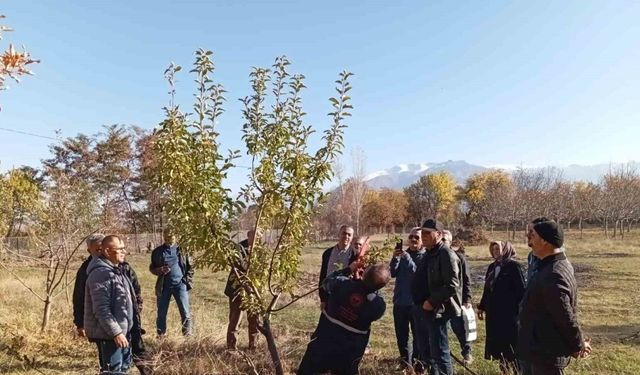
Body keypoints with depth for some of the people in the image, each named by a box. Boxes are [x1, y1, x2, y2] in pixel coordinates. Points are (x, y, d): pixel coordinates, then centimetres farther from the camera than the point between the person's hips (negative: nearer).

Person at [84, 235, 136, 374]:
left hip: (121, 329, 10)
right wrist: (115, 332, -25)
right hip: (108, 333, -10)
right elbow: (102, 309, -26)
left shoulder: (115, 270, 12)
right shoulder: (101, 273, -21)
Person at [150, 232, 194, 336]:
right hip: (164, 286, 1)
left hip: (180, 284, -1)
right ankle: (161, 336, 25)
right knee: (161, 313, 10)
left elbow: (190, 266, 9)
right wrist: (160, 270, -10)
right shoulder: (157, 251, 4)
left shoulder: (182, 249, 2)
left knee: (185, 312, 0)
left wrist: (188, 280, -3)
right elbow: (152, 268, 11)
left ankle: (188, 334, 11)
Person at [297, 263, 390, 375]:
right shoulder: (379, 305, -22)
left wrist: (348, 269, 6)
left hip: (323, 342, 0)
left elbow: (326, 282, 0)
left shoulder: (342, 284, -23)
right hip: (348, 352, 0)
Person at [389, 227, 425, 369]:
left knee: (418, 336, 5)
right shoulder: (403, 254, 7)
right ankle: (405, 363, 26)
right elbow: (393, 273, 1)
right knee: (401, 336, 14)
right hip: (399, 302, 5)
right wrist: (395, 258, -14)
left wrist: (407, 258, -25)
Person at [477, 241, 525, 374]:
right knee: (497, 343, 14)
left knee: (512, 344, 0)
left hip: (510, 314, -7)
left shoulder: (514, 266, -10)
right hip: (494, 313, 7)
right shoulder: (492, 267, 11)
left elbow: (522, 290, -13)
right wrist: (482, 307, 18)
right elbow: (487, 289, 17)